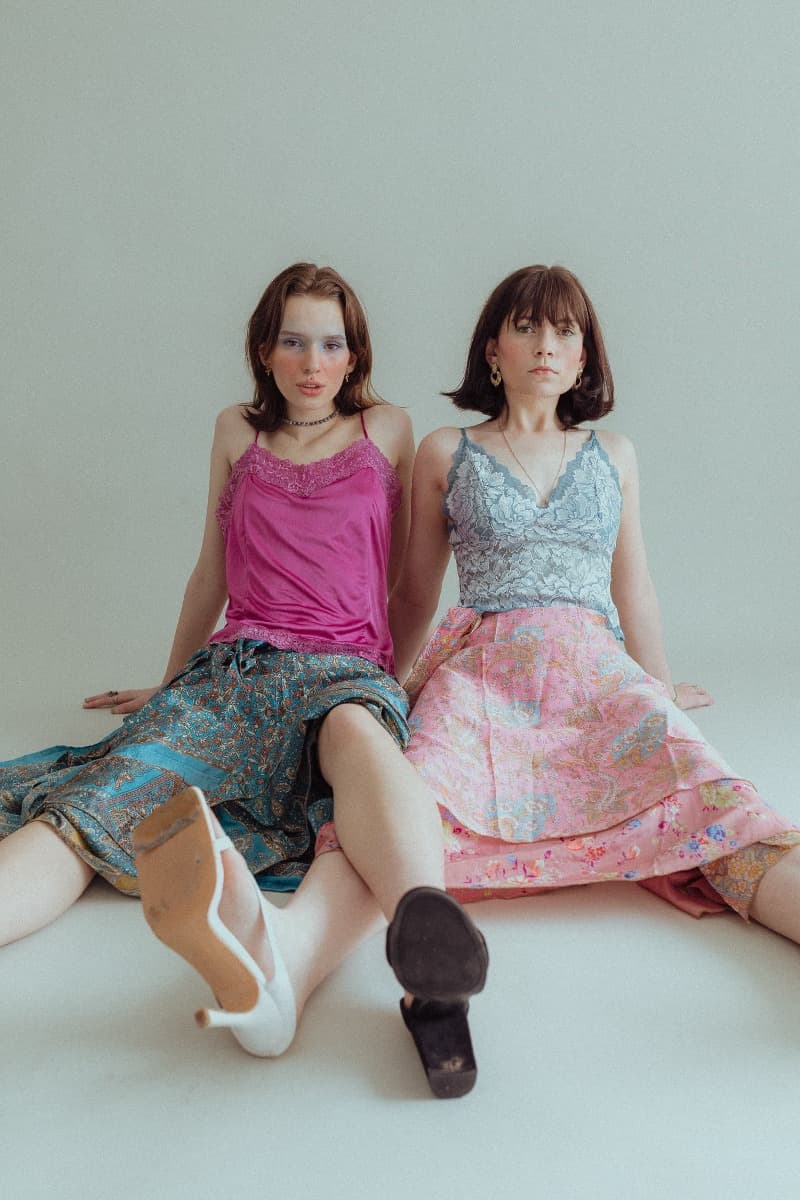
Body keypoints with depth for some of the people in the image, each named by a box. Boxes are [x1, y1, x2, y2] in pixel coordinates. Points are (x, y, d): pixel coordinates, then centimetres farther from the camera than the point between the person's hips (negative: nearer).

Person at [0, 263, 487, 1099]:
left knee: (357, 732, -42)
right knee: (95, 804, -29)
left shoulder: (387, 430, 18)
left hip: (344, 669, -2)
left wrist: (396, 676, 25)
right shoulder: (237, 434, 21)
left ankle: (423, 922, -73)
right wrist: (167, 685, 33)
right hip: (231, 670, 2)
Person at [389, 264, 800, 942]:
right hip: (484, 667, -1)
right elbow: (415, 596, 23)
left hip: (596, 668, 2)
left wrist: (661, 690, 34)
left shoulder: (614, 456, 22)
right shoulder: (445, 454, 15)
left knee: (715, 805, -30)